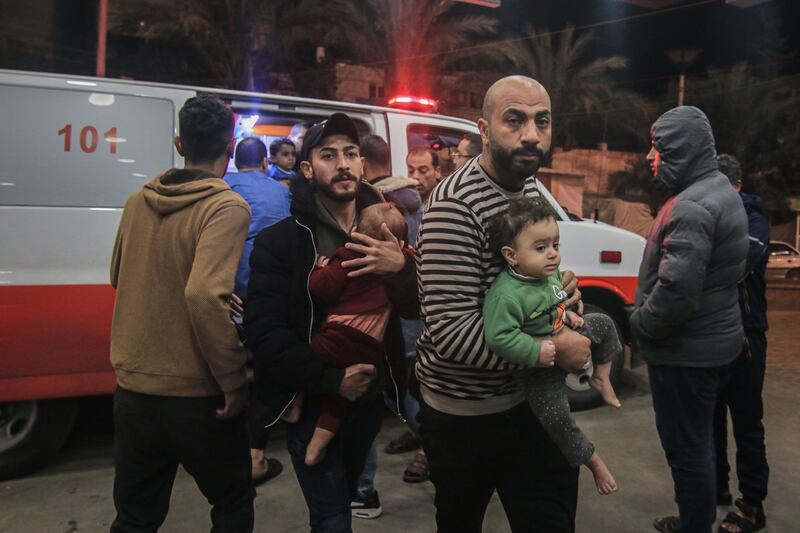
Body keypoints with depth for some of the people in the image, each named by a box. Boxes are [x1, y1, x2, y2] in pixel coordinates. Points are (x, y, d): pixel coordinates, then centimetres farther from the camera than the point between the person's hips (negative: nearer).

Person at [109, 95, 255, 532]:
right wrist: (234, 380, -20)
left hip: (132, 388, 5)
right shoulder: (227, 207, -16)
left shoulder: (137, 202, 3)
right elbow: (205, 295, -29)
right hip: (196, 396, -5)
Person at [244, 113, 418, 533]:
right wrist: (331, 380, -24)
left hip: (368, 396, 5)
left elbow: (416, 310, -3)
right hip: (310, 402, -4)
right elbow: (264, 330, -17)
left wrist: (401, 269, -25)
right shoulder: (278, 240, -10)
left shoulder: (383, 233, 3)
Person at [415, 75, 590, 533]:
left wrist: (557, 288, -1)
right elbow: (450, 332, -29)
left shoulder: (532, 187, 4)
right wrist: (553, 349, -22)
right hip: (465, 414, -6)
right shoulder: (454, 203, -24)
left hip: (530, 399, 7)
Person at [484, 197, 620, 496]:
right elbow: (498, 337, -41)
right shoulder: (506, 295, -36)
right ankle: (593, 461, 17)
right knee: (556, 420, -9)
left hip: (564, 338, 8)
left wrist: (567, 314, -1)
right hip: (540, 367, -7)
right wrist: (536, 352, -35)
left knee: (603, 323, 16)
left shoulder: (550, 272, -7)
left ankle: (601, 378, 30)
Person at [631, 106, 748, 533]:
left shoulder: (692, 207, -22)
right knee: (698, 442, 23)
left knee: (687, 448, 4)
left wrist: (640, 324, -12)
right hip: (715, 341, 11)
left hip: (686, 352, -11)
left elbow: (676, 289, -31)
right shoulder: (720, 190, 12)